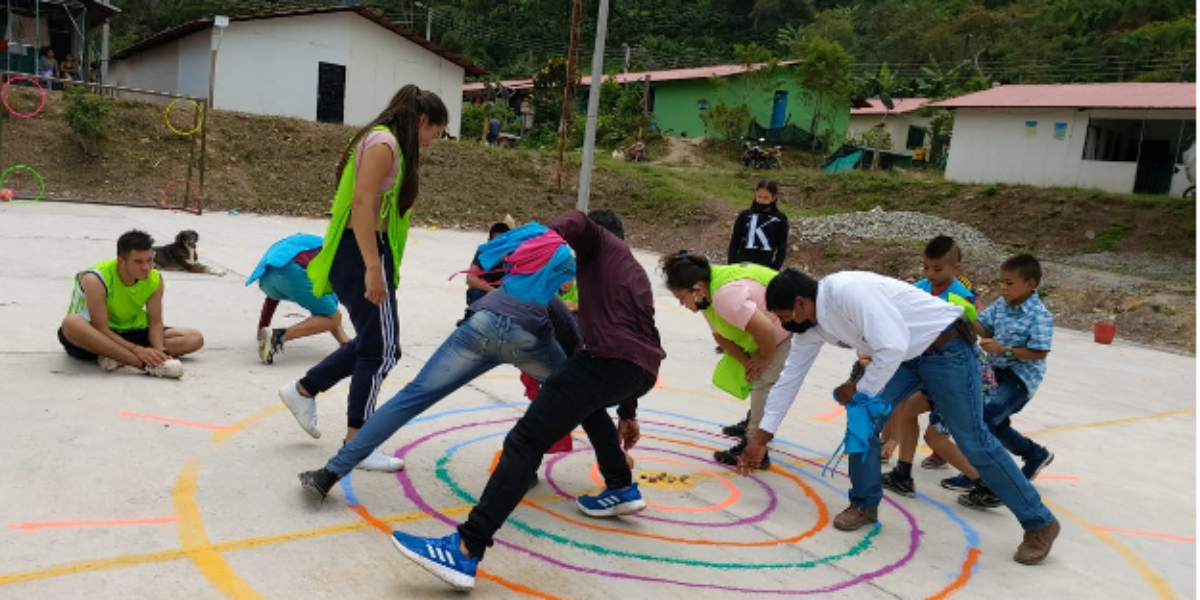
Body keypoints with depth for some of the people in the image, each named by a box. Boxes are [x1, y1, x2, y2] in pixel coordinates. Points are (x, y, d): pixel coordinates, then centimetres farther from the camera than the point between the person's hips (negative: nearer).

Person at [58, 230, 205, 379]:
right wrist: (137, 350, -38)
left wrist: (160, 352, -29)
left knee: (195, 338, -13)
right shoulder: (96, 280, -24)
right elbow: (101, 329, -26)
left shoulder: (155, 280, -10)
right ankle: (147, 366, -45)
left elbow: (155, 323, -9)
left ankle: (118, 357, -28)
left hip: (131, 333, 5)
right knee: (72, 323, -41)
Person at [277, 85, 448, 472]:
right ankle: (356, 443, 8)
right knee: (382, 349, -2)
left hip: (366, 252, 10)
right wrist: (372, 268, -27)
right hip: (360, 253, -10)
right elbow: (362, 203, -22)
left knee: (373, 343, 16)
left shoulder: (392, 146, 17)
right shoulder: (383, 142, -13)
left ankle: (303, 391, 29)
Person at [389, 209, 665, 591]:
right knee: (588, 401, 41)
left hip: (610, 359, -9)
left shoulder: (599, 242, 18)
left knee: (525, 441, -15)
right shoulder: (635, 273, 37)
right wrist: (627, 413, 43)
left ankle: (464, 553, -24)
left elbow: (577, 223, -9)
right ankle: (623, 489, 37)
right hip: (643, 369, 9)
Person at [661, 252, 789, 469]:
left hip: (792, 330, -11)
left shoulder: (726, 295, -36)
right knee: (756, 378, 21)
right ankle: (753, 425, 39)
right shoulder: (708, 296, -3)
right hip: (775, 329, 11)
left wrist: (764, 359, -18)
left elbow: (766, 332, -38)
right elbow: (720, 335, 3)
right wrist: (747, 362, -11)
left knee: (764, 384, -16)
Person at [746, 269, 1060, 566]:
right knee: (863, 416, -3)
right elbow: (789, 378, 5)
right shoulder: (812, 325, -2)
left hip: (946, 349, -8)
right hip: (907, 354, 8)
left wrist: (861, 390, -17)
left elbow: (892, 347, -34)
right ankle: (865, 505, 15)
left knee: (974, 441, -3)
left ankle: (1040, 523, 14)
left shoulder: (848, 291, -31)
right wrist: (761, 437, 9)